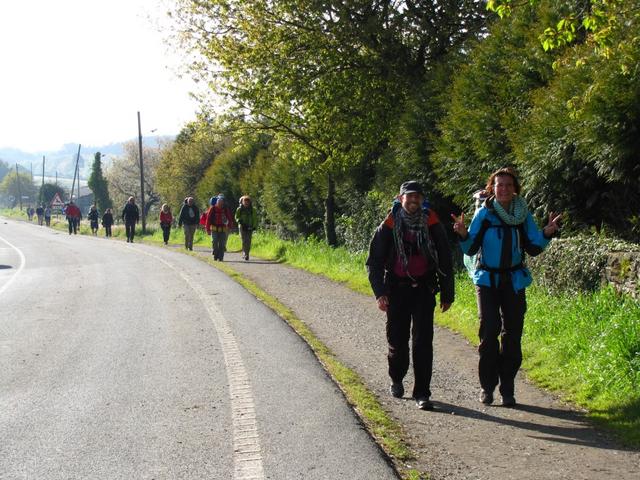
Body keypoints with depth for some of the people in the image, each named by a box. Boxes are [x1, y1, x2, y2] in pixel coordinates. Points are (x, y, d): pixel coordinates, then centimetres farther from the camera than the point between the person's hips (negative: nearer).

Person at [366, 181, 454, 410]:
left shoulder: (432, 225, 1)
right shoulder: (388, 227, -1)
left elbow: (445, 261, 8)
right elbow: (374, 261, 2)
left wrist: (447, 294, 8)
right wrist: (379, 292, -9)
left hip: (424, 290, 0)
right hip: (397, 289, 0)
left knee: (423, 342, -6)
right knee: (397, 340, 8)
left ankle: (422, 393, 0)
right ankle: (396, 379, 35)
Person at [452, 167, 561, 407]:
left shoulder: (524, 214, 3)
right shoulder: (484, 213, -3)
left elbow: (533, 248, 4)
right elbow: (471, 249, -5)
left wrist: (546, 234, -12)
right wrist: (463, 235, -24)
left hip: (514, 281, 2)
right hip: (487, 279, -2)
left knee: (513, 333, 2)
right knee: (489, 330, -10)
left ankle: (508, 389, 10)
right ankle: (487, 386, 2)